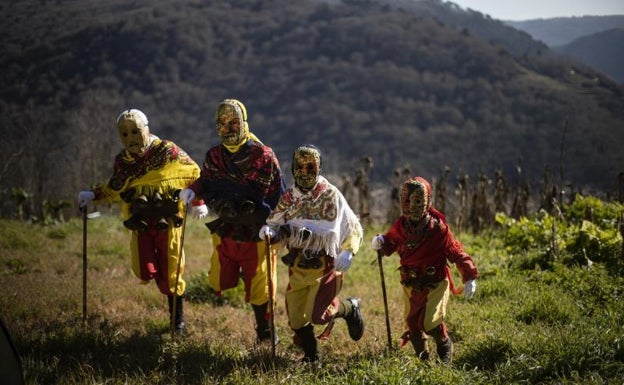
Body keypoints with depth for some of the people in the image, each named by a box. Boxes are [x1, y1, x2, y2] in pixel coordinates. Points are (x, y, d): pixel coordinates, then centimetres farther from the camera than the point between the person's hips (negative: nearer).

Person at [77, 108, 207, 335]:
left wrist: (198, 202, -4)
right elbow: (115, 188, 18)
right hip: (141, 223, 3)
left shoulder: (167, 151, -9)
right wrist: (92, 196, 4)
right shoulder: (122, 161, 3)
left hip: (168, 220, -3)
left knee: (171, 273, 0)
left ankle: (178, 318, 17)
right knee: (146, 272, -12)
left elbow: (194, 173, 1)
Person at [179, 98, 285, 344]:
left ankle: (265, 331, 23)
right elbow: (206, 182, 15)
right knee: (219, 284, 7)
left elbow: (278, 195, -6)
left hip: (256, 232, -4)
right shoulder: (213, 156, 1)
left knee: (258, 286, 2)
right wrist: (192, 191, -7)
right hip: (225, 231, 4)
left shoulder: (263, 156, -11)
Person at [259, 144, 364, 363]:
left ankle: (350, 308, 15)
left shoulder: (331, 195, -6)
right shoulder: (288, 198, 7)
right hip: (298, 265, 5)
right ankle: (311, 355, 27)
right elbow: (275, 225, 8)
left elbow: (354, 228, -2)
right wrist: (269, 231, -17)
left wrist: (348, 252, -18)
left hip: (325, 264, -5)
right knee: (296, 317, 5)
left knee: (318, 314, -15)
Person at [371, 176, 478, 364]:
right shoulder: (400, 226, -6)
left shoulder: (438, 228, -18)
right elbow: (389, 244, 6)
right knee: (412, 324, 10)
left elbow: (456, 252, -14)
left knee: (430, 322, -16)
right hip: (411, 285, 5)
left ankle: (444, 343, 16)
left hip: (435, 283, -5)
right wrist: (380, 244, -18)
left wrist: (469, 277, -18)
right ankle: (422, 356, 32)